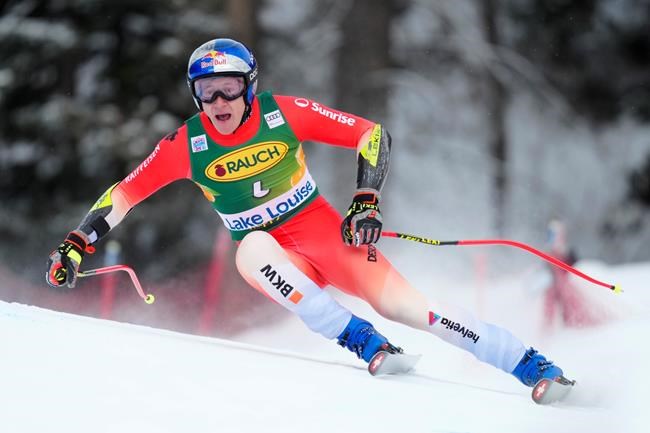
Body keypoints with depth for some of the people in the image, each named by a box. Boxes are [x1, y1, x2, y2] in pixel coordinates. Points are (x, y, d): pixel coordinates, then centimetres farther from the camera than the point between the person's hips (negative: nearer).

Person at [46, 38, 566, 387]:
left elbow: (374, 134, -10)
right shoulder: (186, 146, -7)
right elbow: (126, 192, 1)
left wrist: (367, 202, -20)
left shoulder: (285, 114, -12)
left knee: (402, 303, -20)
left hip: (325, 233, -1)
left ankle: (530, 364, -16)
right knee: (251, 248, -34)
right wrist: (78, 243, -8)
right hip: (275, 258, 1)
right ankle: (360, 340, -36)